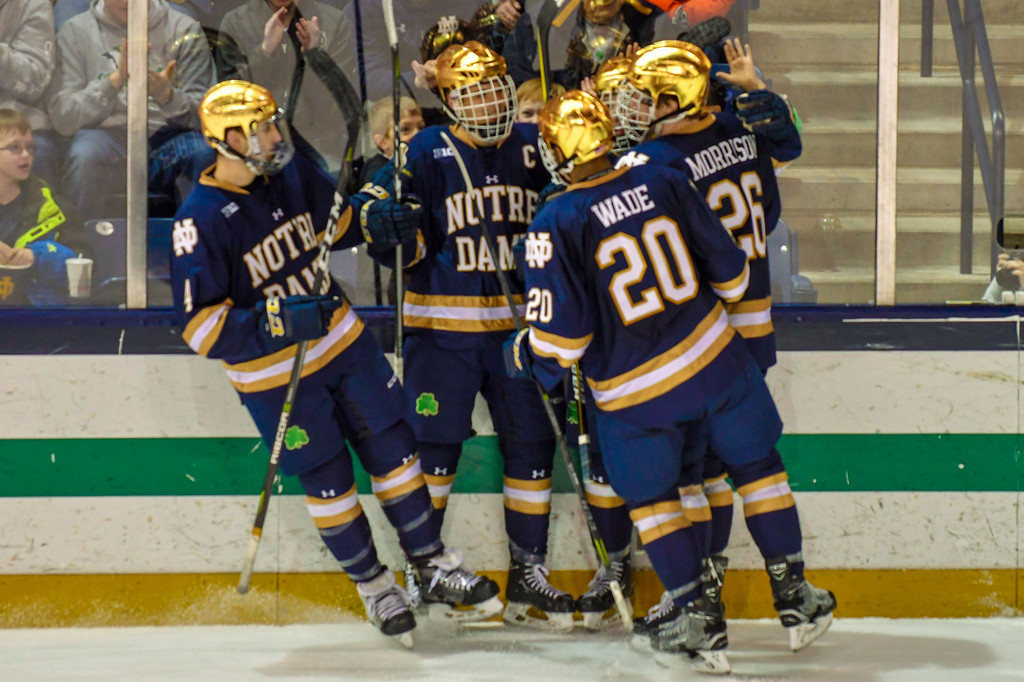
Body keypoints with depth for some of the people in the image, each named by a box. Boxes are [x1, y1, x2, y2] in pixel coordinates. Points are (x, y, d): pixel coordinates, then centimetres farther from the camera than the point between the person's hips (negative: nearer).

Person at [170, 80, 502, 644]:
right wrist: (276, 322, -34)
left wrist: (374, 221, -8)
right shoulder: (200, 221, -22)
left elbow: (337, 220, 15)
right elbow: (200, 325, -23)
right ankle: (373, 586, 23)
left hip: (342, 342, 5)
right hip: (273, 374, -5)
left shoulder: (293, 176, -4)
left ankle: (433, 567, 20)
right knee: (328, 480, 5)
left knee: (393, 448, 7)